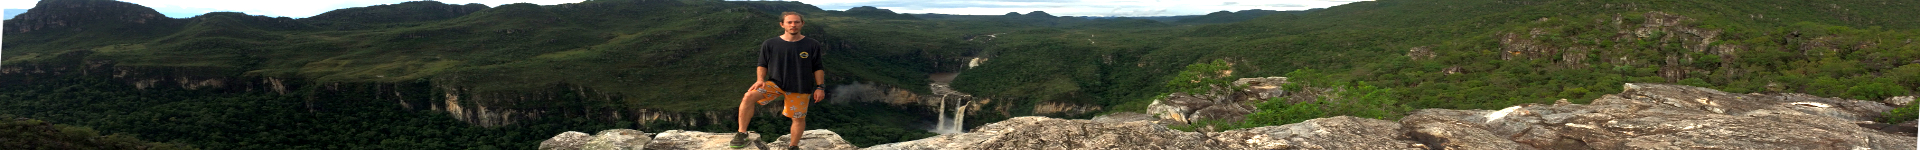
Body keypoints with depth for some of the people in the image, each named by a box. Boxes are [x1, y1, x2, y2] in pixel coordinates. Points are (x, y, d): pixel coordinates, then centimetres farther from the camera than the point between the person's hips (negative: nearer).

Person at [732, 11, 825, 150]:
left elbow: (817, 68, 3)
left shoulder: (812, 45, -3)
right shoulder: (770, 44, -3)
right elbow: (762, 65, 6)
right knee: (748, 97, -22)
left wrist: (820, 87, -3)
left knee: (799, 118, 5)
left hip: (800, 89, 1)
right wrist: (760, 79, -12)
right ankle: (741, 134, -11)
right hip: (775, 83, 0)